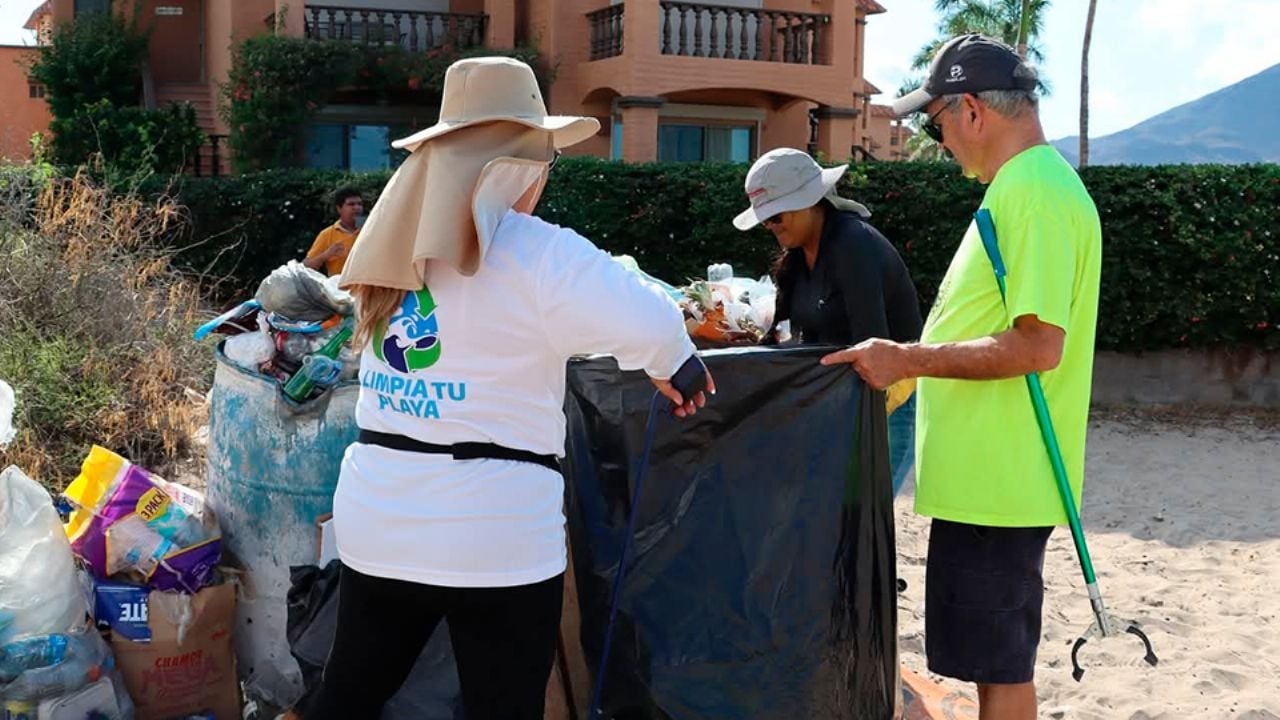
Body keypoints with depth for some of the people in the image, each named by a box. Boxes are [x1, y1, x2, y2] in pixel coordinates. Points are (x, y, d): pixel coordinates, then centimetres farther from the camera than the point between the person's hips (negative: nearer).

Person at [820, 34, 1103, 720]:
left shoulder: (1034, 194, -18)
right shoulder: (1027, 185, 15)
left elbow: (1037, 345, -25)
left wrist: (907, 359, -19)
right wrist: (907, 358, 22)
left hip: (996, 481, -10)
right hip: (990, 475, 10)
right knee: (997, 660, 18)